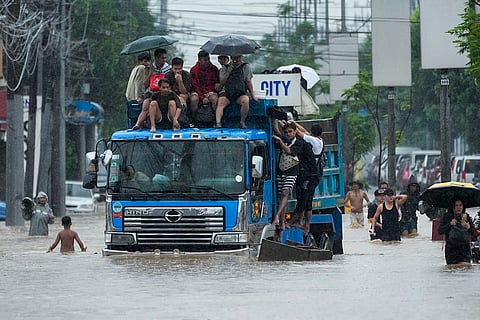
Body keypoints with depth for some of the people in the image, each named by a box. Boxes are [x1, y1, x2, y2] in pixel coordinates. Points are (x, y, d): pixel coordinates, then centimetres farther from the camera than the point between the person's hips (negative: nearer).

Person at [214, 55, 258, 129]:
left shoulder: (245, 67, 9)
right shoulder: (225, 68, 11)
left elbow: (249, 82, 9)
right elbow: (221, 83, 1)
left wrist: (253, 96, 4)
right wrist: (229, 71, -6)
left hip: (241, 93, -1)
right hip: (227, 92, 1)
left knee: (245, 101, -34)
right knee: (221, 102, -30)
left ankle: (242, 122, -19)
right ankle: (218, 123, -40)